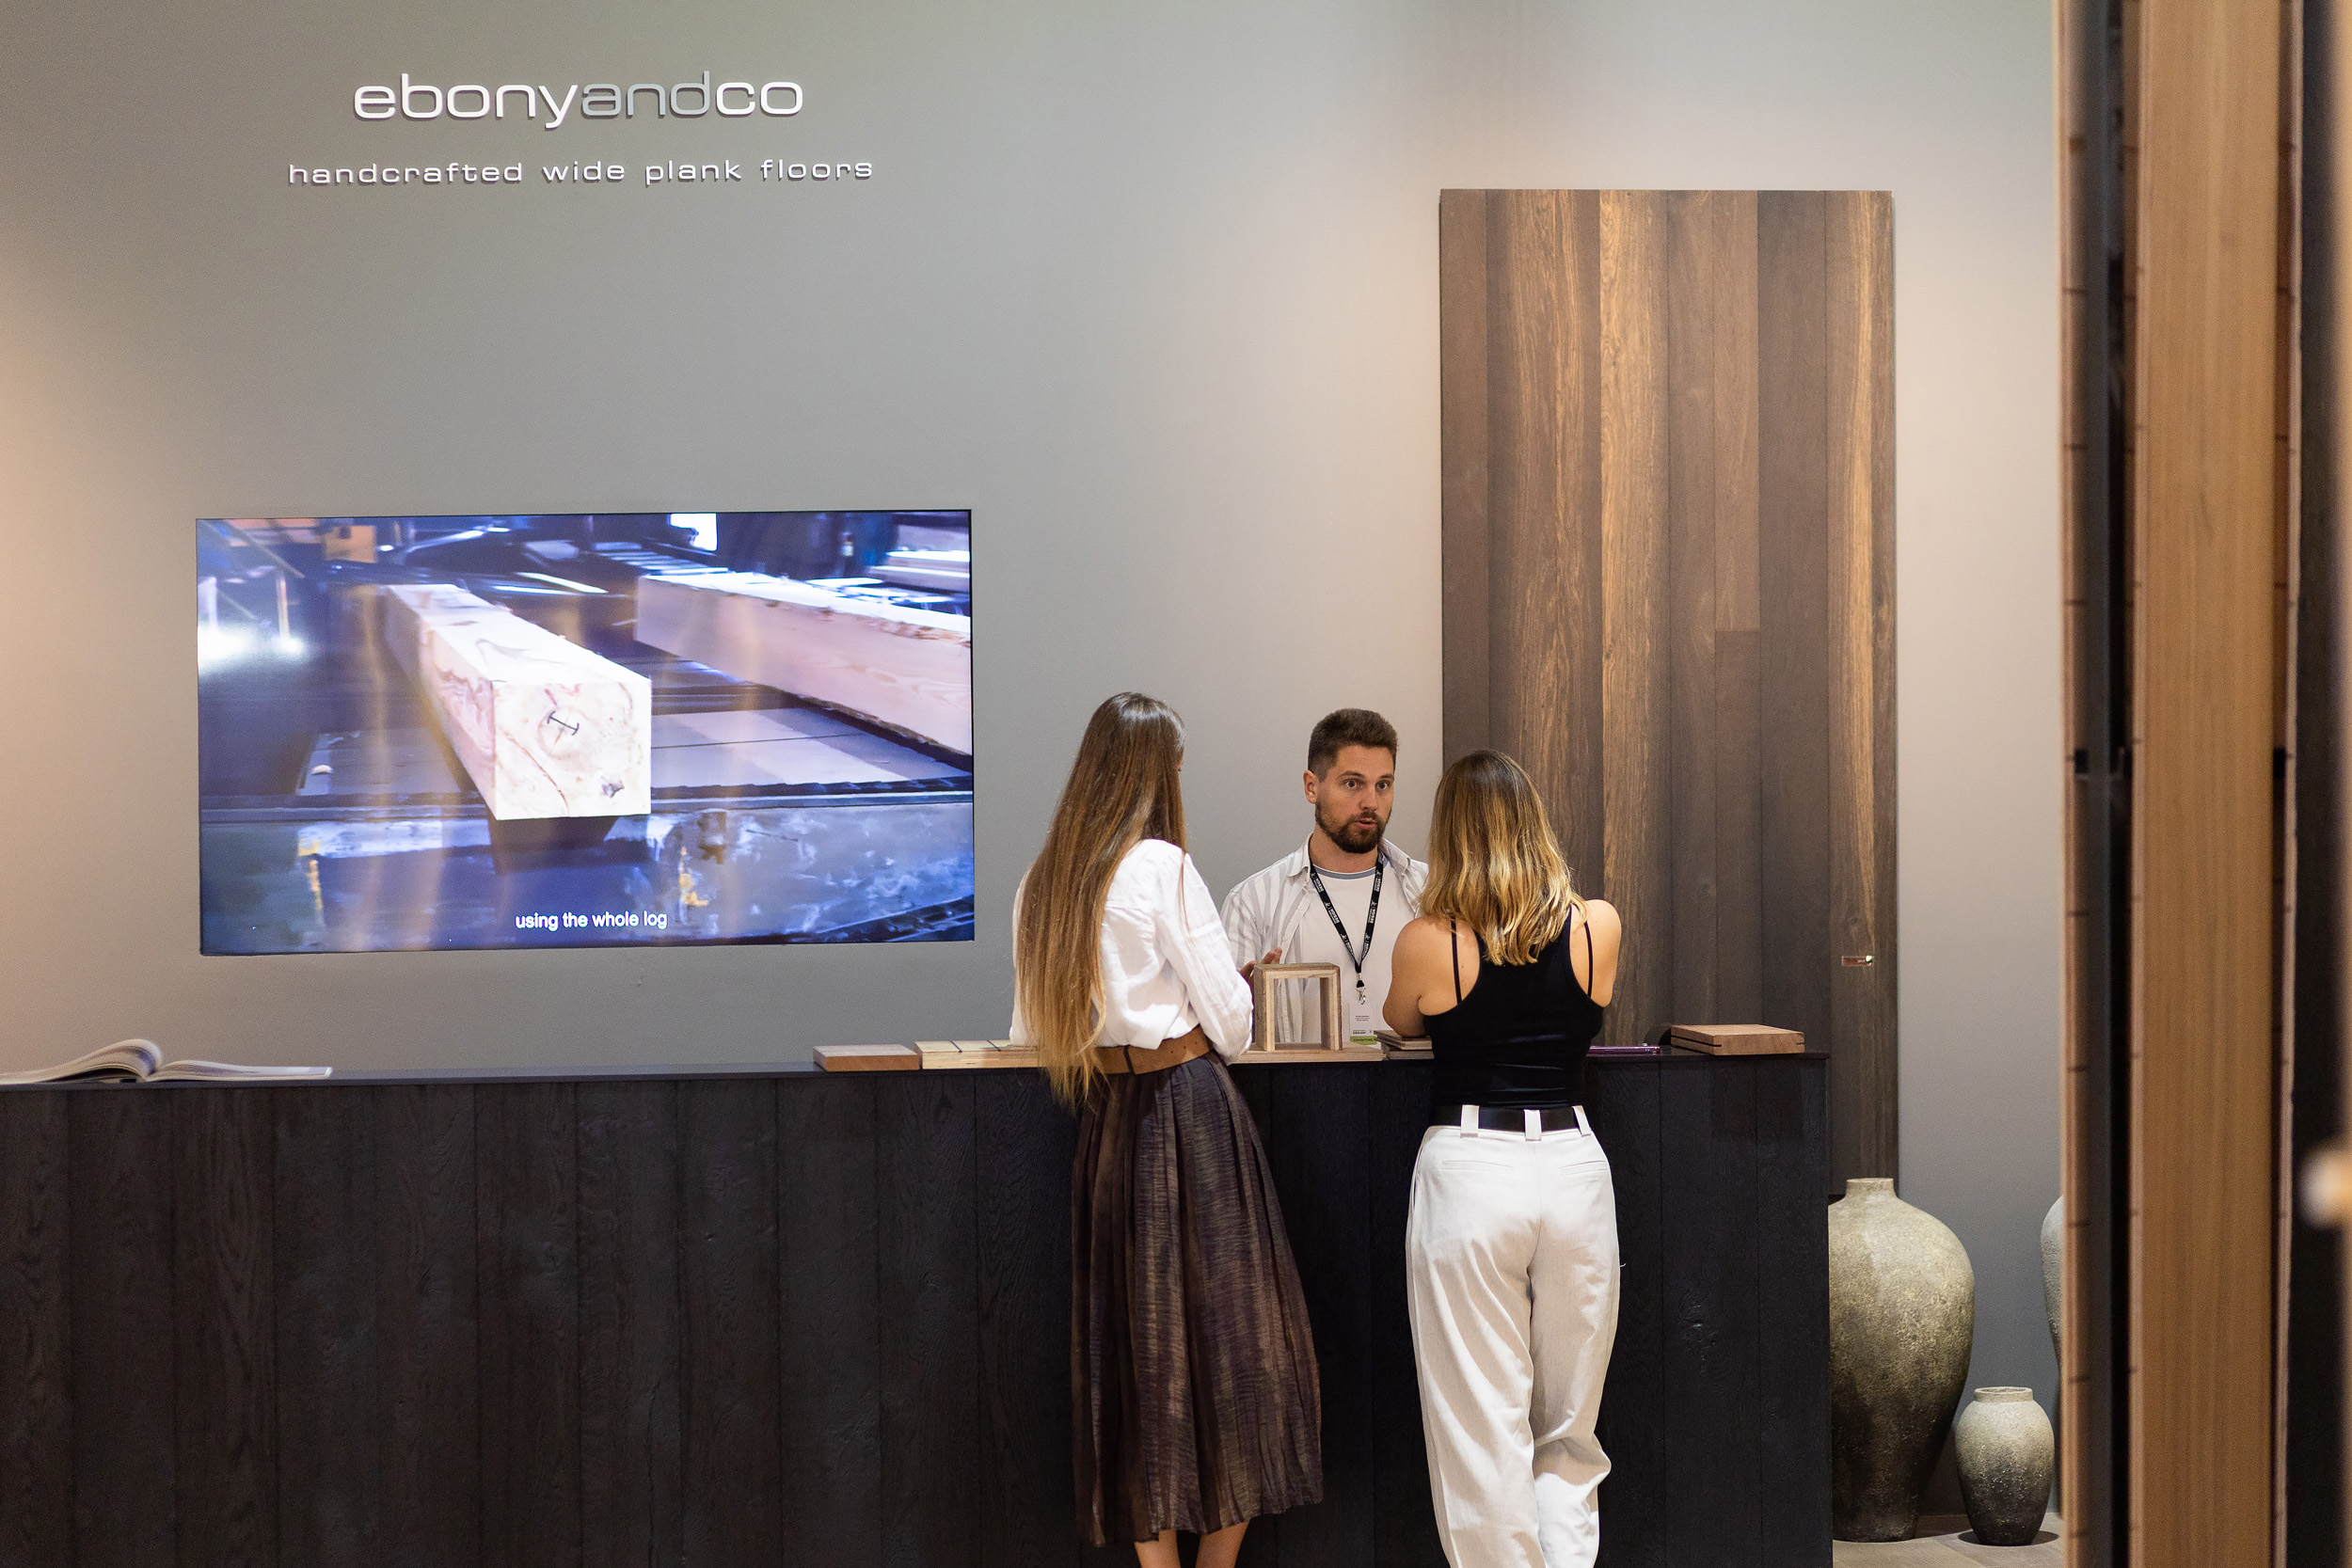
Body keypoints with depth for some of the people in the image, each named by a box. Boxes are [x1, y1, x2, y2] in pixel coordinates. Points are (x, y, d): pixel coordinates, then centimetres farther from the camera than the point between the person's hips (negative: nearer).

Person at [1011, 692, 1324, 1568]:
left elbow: (1028, 1030, 14)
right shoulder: (1163, 867, -10)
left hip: (1106, 1117, 6)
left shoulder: (1042, 881, 8)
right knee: (1222, 1331, 1)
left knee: (1137, 1334, 9)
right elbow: (1230, 1019, -9)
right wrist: (1222, 1033, 13)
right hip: (1189, 1103, -6)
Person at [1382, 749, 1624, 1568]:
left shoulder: (1427, 942, -6)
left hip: (1468, 1170, -2)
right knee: (1569, 1431, 14)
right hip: (1573, 1165, 3)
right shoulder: (1598, 927, 0)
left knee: (1483, 1433, 5)